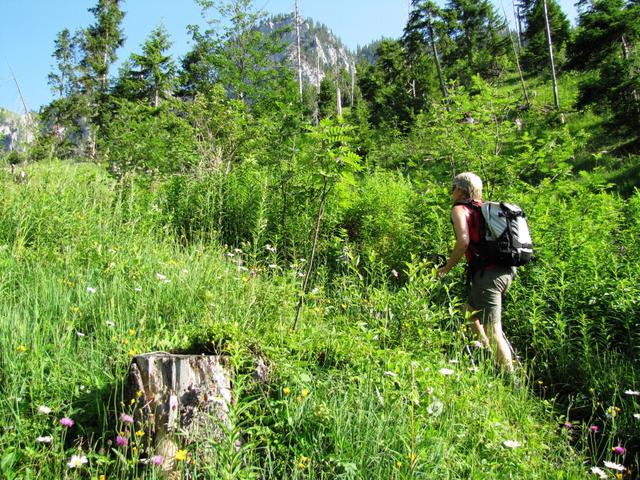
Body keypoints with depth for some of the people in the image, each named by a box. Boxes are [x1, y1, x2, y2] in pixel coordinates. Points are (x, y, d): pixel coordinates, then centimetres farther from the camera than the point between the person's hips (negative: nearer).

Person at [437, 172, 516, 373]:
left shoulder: (460, 209, -2)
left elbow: (463, 241, -19)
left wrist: (447, 268, -7)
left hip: (487, 273, -9)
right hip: (507, 270, 9)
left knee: (492, 330, -4)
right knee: (471, 310, 27)